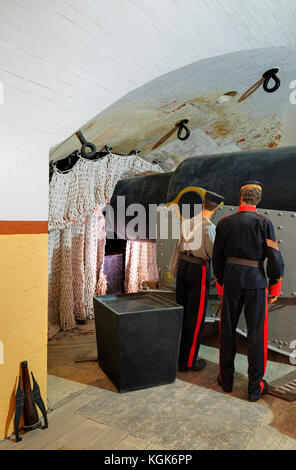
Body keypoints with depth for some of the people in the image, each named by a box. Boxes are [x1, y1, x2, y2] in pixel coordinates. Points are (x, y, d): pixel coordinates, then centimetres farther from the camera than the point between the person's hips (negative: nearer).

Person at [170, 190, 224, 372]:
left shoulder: (187, 223, 6)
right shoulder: (209, 227, -16)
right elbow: (213, 253, -15)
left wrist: (174, 270, 22)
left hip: (184, 266, 7)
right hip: (199, 270, -7)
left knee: (181, 310, 18)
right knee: (196, 316, 2)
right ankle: (188, 361, 11)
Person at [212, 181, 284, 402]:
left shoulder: (224, 223, 0)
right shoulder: (264, 223, -9)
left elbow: (218, 257, 5)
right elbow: (275, 257, -11)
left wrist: (220, 283, 16)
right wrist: (275, 287, 0)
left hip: (231, 278, 2)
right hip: (256, 280, -2)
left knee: (228, 329, 14)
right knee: (257, 333, 8)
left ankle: (226, 379, 26)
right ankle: (255, 386, 17)